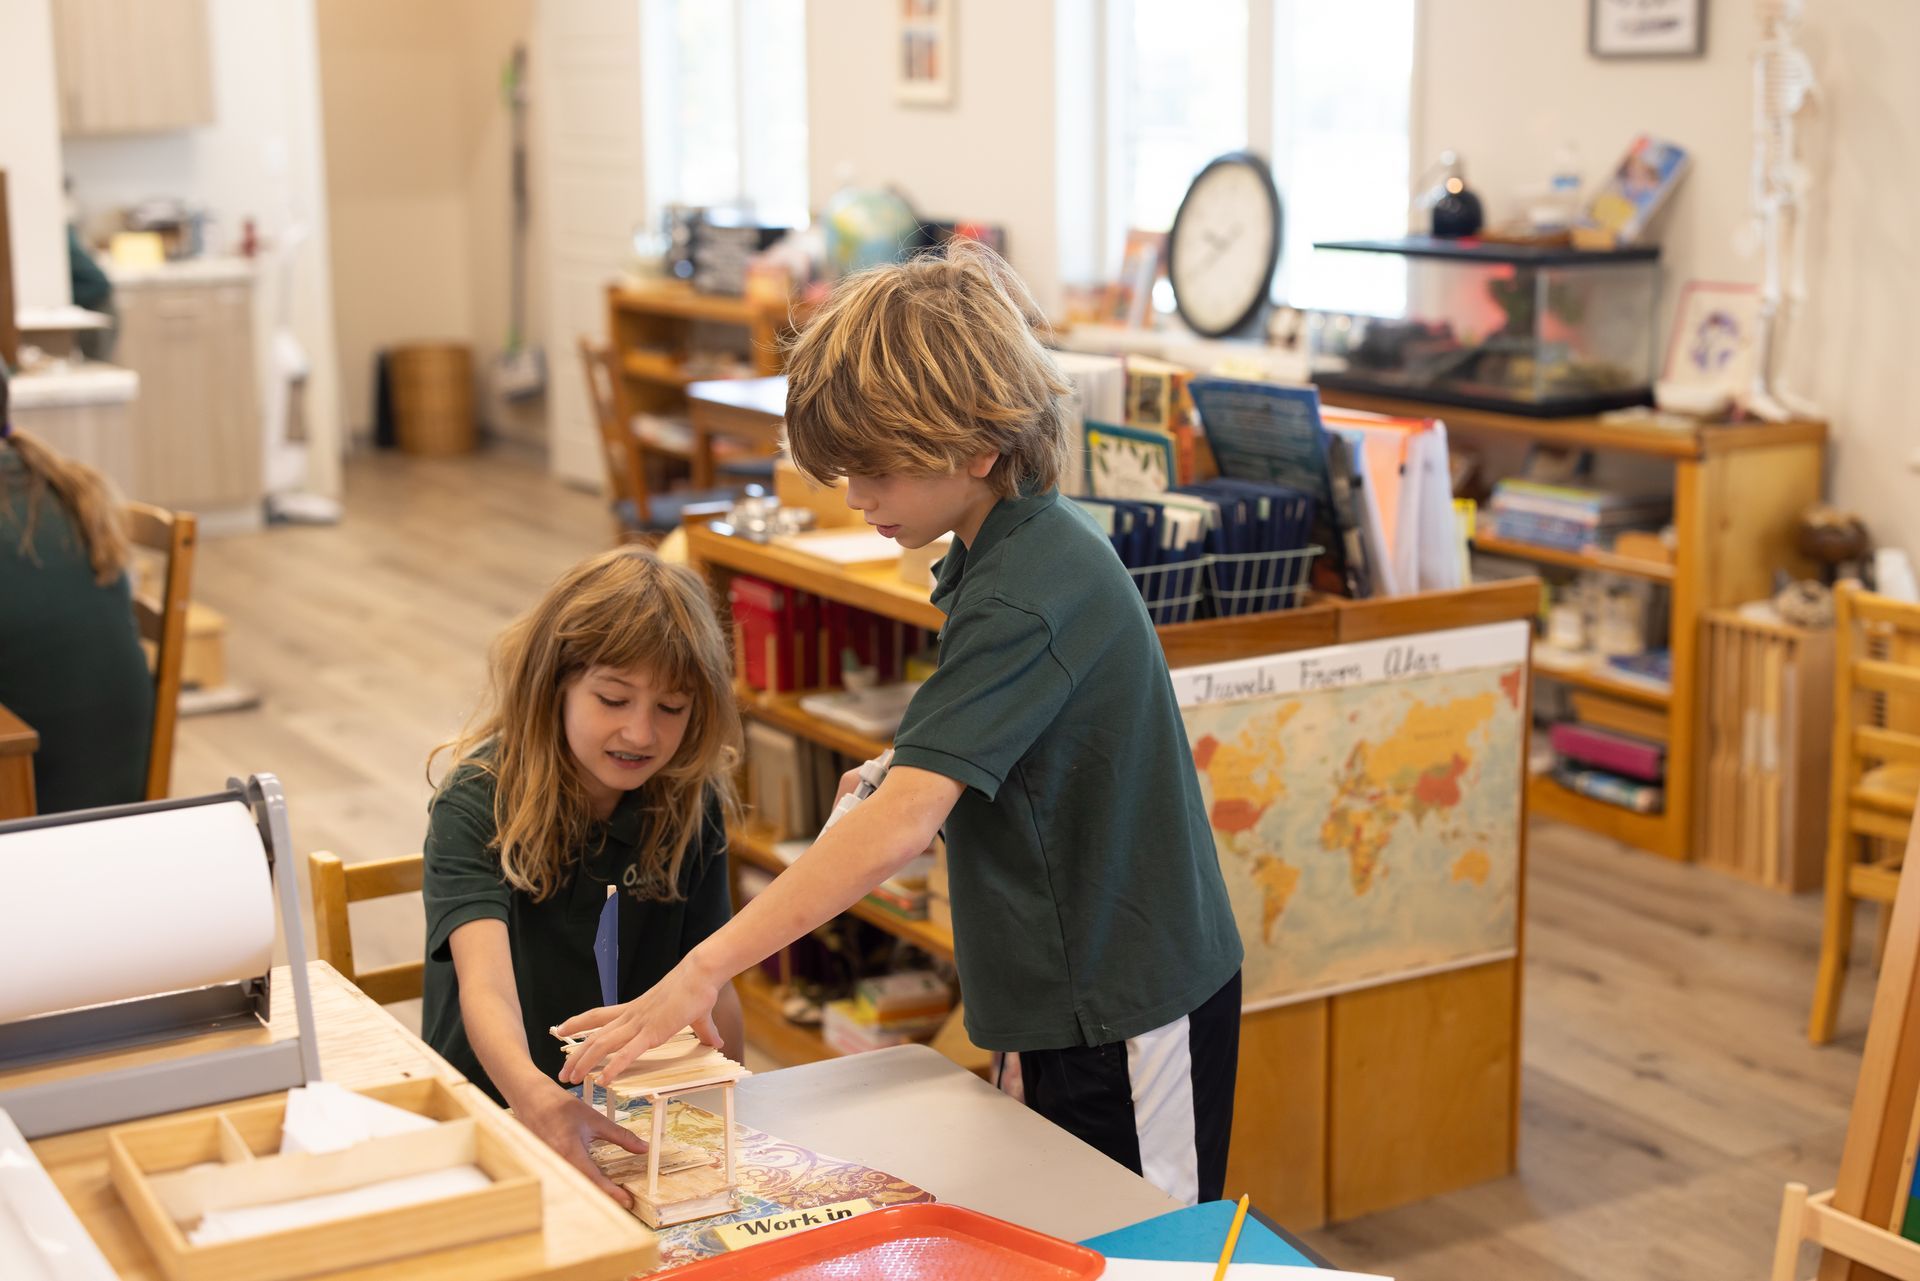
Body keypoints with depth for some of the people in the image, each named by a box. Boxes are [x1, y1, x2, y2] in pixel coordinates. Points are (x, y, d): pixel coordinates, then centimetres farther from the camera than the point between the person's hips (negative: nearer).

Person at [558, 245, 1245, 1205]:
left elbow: (902, 826, -32)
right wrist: (911, 772, 2)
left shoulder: (1026, 593, -25)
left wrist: (705, 972, -34)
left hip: (1127, 1006, -10)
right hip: (1070, 989, 10)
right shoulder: (1002, 552, 6)